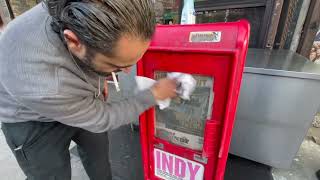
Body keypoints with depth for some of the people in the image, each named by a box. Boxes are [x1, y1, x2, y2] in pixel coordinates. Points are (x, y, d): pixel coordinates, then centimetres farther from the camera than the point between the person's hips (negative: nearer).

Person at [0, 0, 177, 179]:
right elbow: (102, 119, -27)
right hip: (35, 121, -5)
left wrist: (99, 79, -6)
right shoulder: (40, 86, -42)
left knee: (99, 148, 19)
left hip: (82, 103, 6)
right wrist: (154, 94, -21)